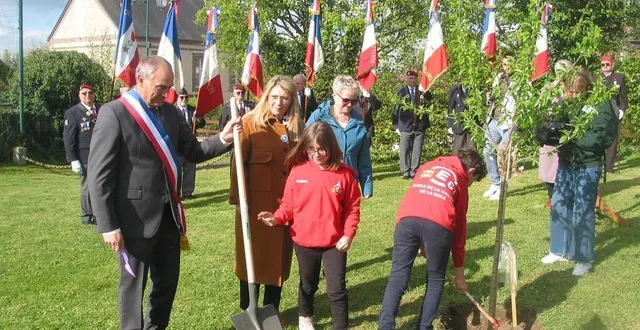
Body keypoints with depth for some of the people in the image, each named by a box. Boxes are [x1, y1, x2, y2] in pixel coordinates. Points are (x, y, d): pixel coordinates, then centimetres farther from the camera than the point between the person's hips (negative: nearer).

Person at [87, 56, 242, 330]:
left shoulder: (169, 111, 8)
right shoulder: (114, 113, -13)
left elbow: (193, 152, 12)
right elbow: (99, 175, -14)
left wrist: (222, 138, -5)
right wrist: (108, 226, -16)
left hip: (169, 214, 7)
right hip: (137, 218, -7)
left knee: (168, 281, 18)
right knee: (134, 284, 10)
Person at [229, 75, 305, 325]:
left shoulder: (296, 127, 7)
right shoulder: (250, 123, -6)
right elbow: (238, 163, -8)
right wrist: (238, 198, -13)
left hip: (288, 203, 4)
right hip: (257, 202, -4)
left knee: (280, 256, 13)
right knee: (253, 255, 7)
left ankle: (272, 310, 28)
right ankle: (247, 311, 22)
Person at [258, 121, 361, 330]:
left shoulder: (344, 174, -9)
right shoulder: (297, 172, -7)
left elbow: (352, 208, -4)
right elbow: (288, 205, -1)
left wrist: (348, 234, -11)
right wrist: (277, 219, -17)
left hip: (334, 243, -2)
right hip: (304, 241, 2)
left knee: (337, 288, 0)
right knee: (308, 285, 22)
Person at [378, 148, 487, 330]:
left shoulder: (428, 166, 36)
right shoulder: (461, 181, 26)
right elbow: (460, 228, 27)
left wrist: (420, 243, 41)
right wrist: (459, 274, 34)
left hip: (407, 220, 2)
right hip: (438, 225, -2)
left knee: (397, 278, 6)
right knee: (435, 280, 17)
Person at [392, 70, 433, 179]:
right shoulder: (401, 92, 7)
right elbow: (395, 109, 6)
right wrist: (396, 126, 2)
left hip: (420, 126, 1)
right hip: (406, 126, -1)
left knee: (417, 151, 1)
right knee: (405, 151, -2)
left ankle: (414, 171, 8)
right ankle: (405, 171, 5)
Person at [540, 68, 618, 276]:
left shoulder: (600, 106, -14)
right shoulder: (562, 105, -1)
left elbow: (602, 136, -20)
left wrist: (573, 137, -23)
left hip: (588, 167, -5)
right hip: (565, 164, 5)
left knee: (582, 214, 2)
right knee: (559, 207, 13)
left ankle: (584, 259, 18)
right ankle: (561, 250, 32)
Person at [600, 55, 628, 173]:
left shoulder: (619, 77, 6)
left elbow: (623, 96, 5)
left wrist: (622, 109, -6)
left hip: (614, 113, 0)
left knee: (613, 140, 1)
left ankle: (609, 165, 7)